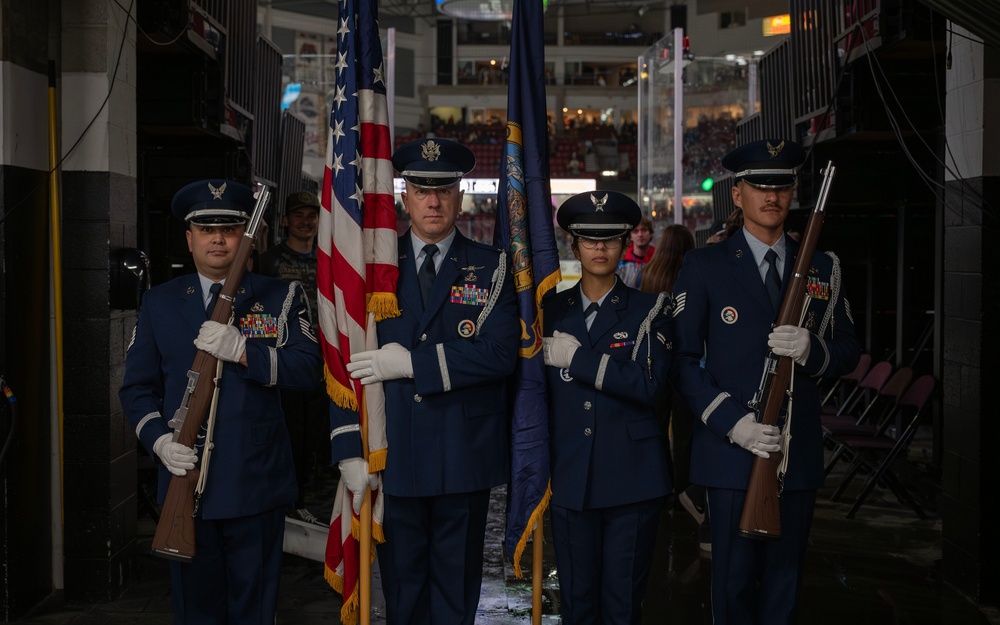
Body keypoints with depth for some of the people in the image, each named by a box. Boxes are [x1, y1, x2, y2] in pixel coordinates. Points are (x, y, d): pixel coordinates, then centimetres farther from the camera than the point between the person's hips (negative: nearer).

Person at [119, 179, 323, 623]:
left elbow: (307, 369, -9)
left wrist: (241, 349, -21)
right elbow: (137, 387, 8)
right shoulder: (159, 303, 10)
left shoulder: (281, 298, 4)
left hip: (256, 483, -1)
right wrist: (159, 440, -10)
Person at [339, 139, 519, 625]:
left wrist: (412, 362, -16)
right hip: (392, 456, 1)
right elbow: (348, 362, 2)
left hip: (464, 458, -1)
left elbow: (500, 353, -12)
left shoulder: (491, 268, 2)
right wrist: (350, 450, -5)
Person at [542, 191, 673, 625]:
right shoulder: (551, 312, 10)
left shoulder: (649, 310, 2)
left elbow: (649, 384, -12)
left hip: (631, 479, -2)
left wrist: (577, 357, -13)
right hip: (569, 478, 2)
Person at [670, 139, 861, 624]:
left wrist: (811, 349, -13)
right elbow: (683, 358, -2)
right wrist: (731, 422, -14)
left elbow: (848, 351, 11)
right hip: (731, 447, -3)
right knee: (734, 578, 1)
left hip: (798, 451, 3)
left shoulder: (822, 269, 11)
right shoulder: (704, 267, 1)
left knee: (784, 578, 10)